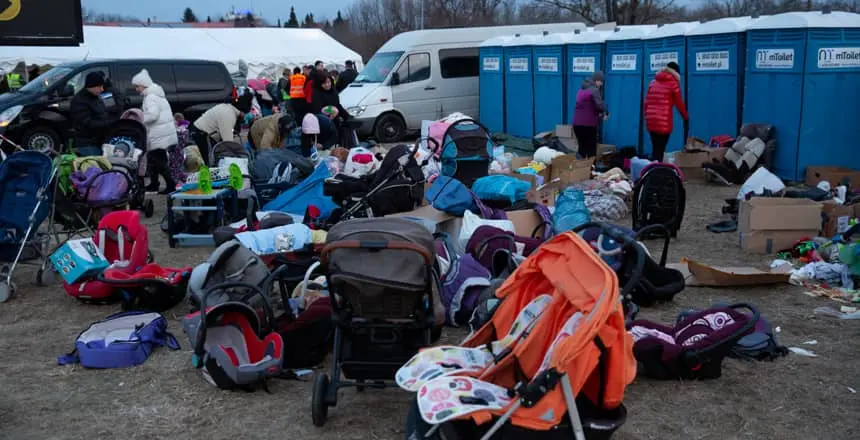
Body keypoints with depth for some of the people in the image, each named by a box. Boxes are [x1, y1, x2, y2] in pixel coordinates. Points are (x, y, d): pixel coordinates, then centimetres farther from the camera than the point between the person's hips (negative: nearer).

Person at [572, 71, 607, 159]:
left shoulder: (582, 89, 16)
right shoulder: (594, 90, -11)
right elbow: (600, 105, -22)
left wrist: (597, 113, 14)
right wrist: (604, 113, -2)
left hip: (577, 123, 8)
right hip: (588, 124, -8)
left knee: (582, 148, 13)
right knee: (591, 149, -1)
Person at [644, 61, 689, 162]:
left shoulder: (653, 82, 15)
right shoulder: (673, 83, 0)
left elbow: (646, 102, 14)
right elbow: (679, 104, 5)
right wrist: (686, 117, 18)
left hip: (651, 121, 5)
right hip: (664, 121, -5)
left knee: (655, 149, 14)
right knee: (660, 150, -3)